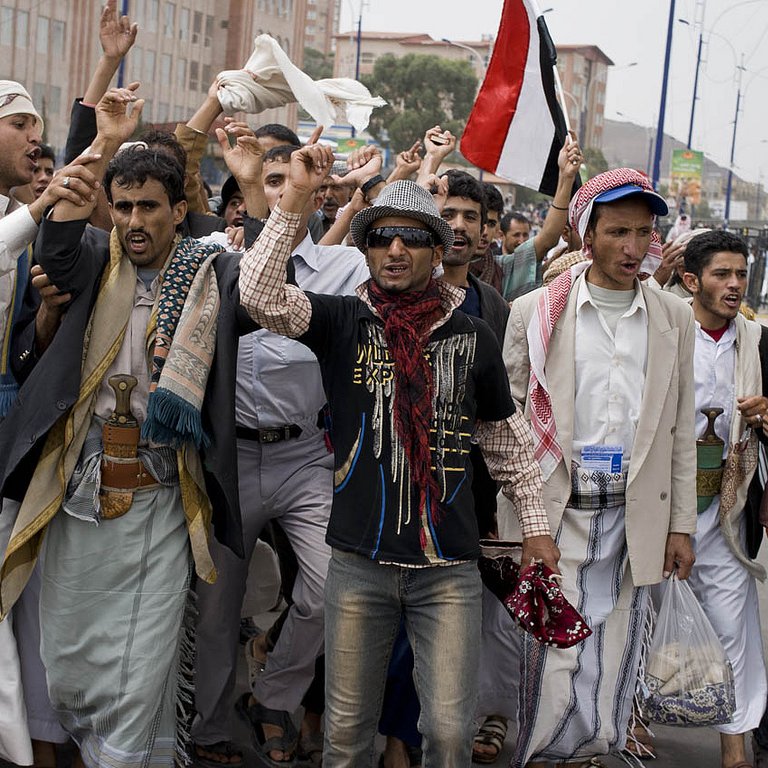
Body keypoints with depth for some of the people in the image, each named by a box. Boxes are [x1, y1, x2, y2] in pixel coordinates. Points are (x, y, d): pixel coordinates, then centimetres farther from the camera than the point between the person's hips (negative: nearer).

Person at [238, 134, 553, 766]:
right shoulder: (343, 322, 2)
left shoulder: (472, 336, 5)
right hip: (359, 562, 0)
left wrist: (535, 524, 17)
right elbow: (260, 294, -15)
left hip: (449, 567, 0)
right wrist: (296, 198, -19)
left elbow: (507, 437, 16)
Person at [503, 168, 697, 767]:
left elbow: (680, 431, 11)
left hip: (634, 517, 3)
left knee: (614, 668, 8)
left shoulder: (675, 319, 8)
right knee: (552, 658, -4)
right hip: (554, 514, -2)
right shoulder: (534, 312, 0)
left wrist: (681, 525, 8)